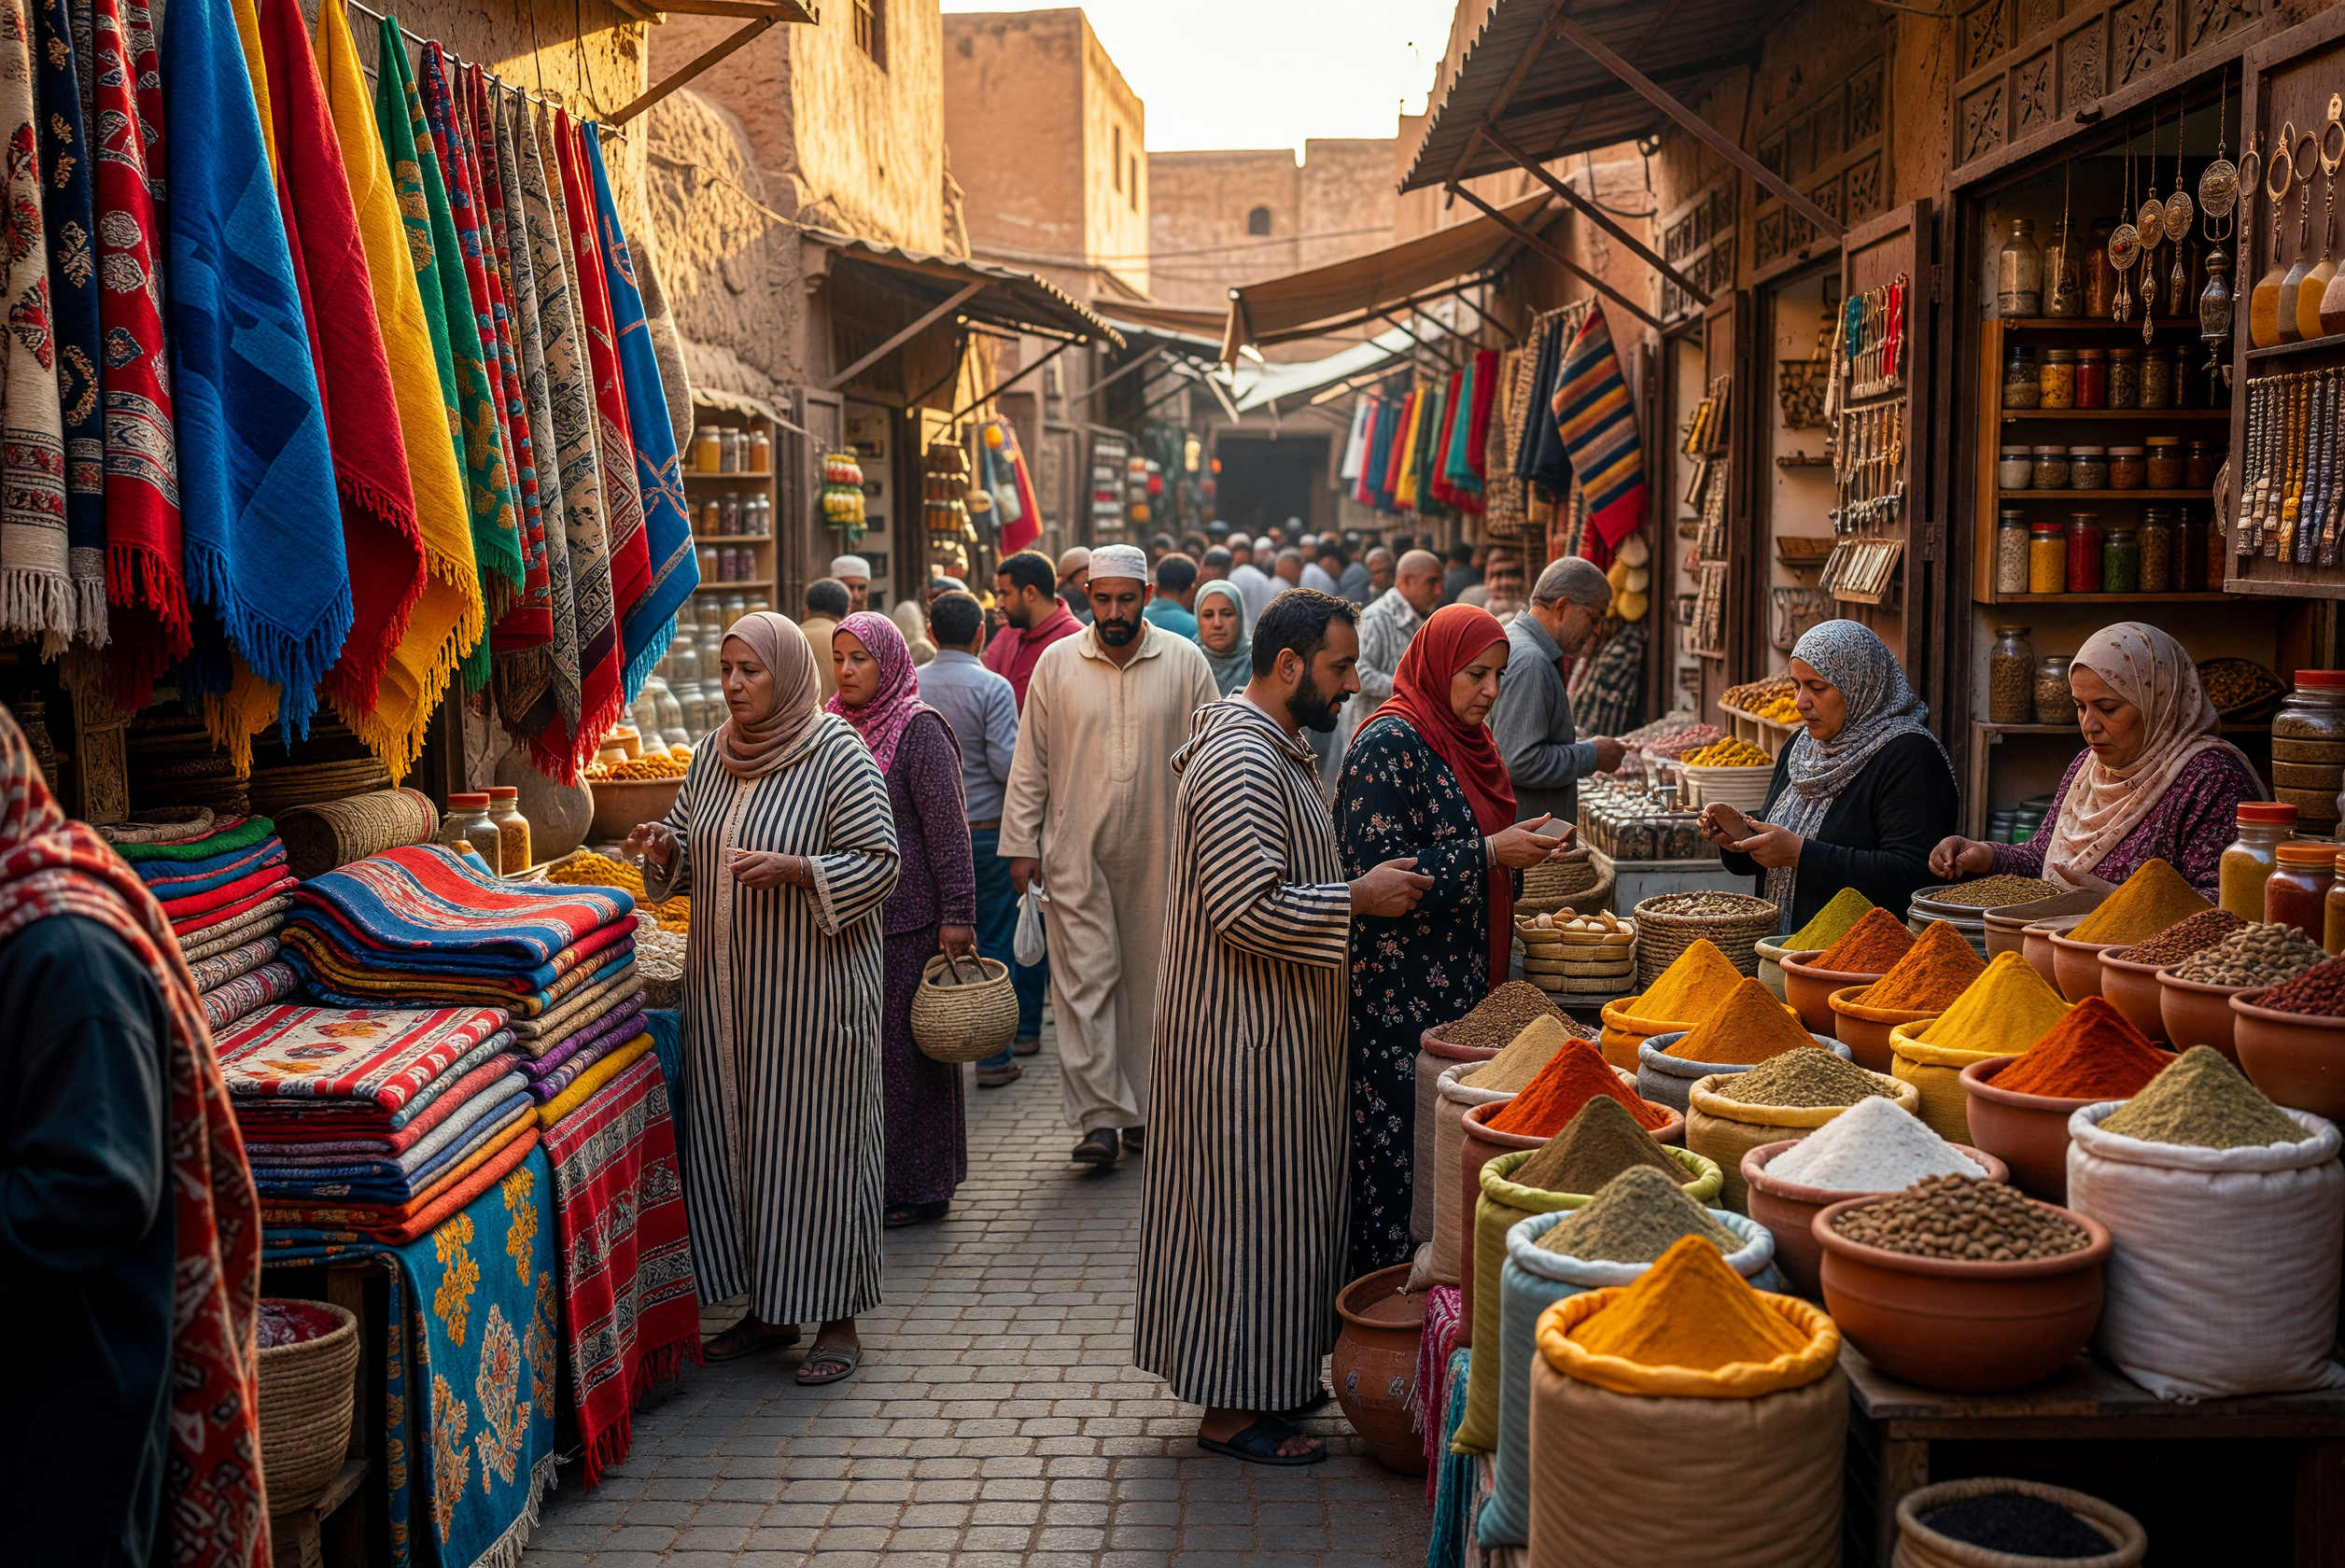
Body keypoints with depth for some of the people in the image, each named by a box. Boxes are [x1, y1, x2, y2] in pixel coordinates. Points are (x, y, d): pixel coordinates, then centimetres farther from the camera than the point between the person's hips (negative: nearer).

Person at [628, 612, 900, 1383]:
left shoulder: (837, 754, -10)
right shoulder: (712, 755, 9)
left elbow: (879, 861, -13)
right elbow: (691, 848, 19)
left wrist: (794, 870, -26)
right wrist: (663, 851, -4)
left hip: (813, 988, -6)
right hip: (724, 987, 7)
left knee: (814, 1141, -1)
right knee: (733, 1138, 10)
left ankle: (836, 1318, 11)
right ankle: (767, 1308, 24)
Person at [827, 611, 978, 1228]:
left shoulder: (918, 729, -8)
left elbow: (947, 829, -11)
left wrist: (957, 916, -15)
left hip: (906, 917, -6)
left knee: (906, 1048, 0)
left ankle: (918, 1187, 11)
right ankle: (865, 1179, 20)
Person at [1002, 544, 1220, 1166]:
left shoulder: (1185, 661, 1)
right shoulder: (1056, 663, 1)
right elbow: (1031, 763, 5)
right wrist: (1021, 843, 1)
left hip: (1159, 855, 1)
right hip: (1075, 853, 0)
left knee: (1149, 980, 8)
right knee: (1085, 980, -5)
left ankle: (1142, 1109, 21)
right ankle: (1098, 1117, -3)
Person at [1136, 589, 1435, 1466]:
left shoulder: (1273, 748, 13)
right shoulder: (1241, 763, -22)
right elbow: (1250, 909, -28)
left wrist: (1360, 888, 12)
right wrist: (1360, 898, -19)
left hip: (1269, 1032, 11)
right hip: (1241, 1038, -11)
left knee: (1268, 1209, 17)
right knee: (1246, 1209, -2)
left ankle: (1265, 1378, 29)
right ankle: (1230, 1409, 9)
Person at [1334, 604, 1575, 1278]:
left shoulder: (1467, 741, 14)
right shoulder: (1388, 743, -13)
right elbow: (1374, 875, -20)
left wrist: (1523, 848, 7)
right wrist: (1490, 853, -19)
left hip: (1462, 986, 9)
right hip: (1399, 993, -8)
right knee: (1400, 1138, -3)